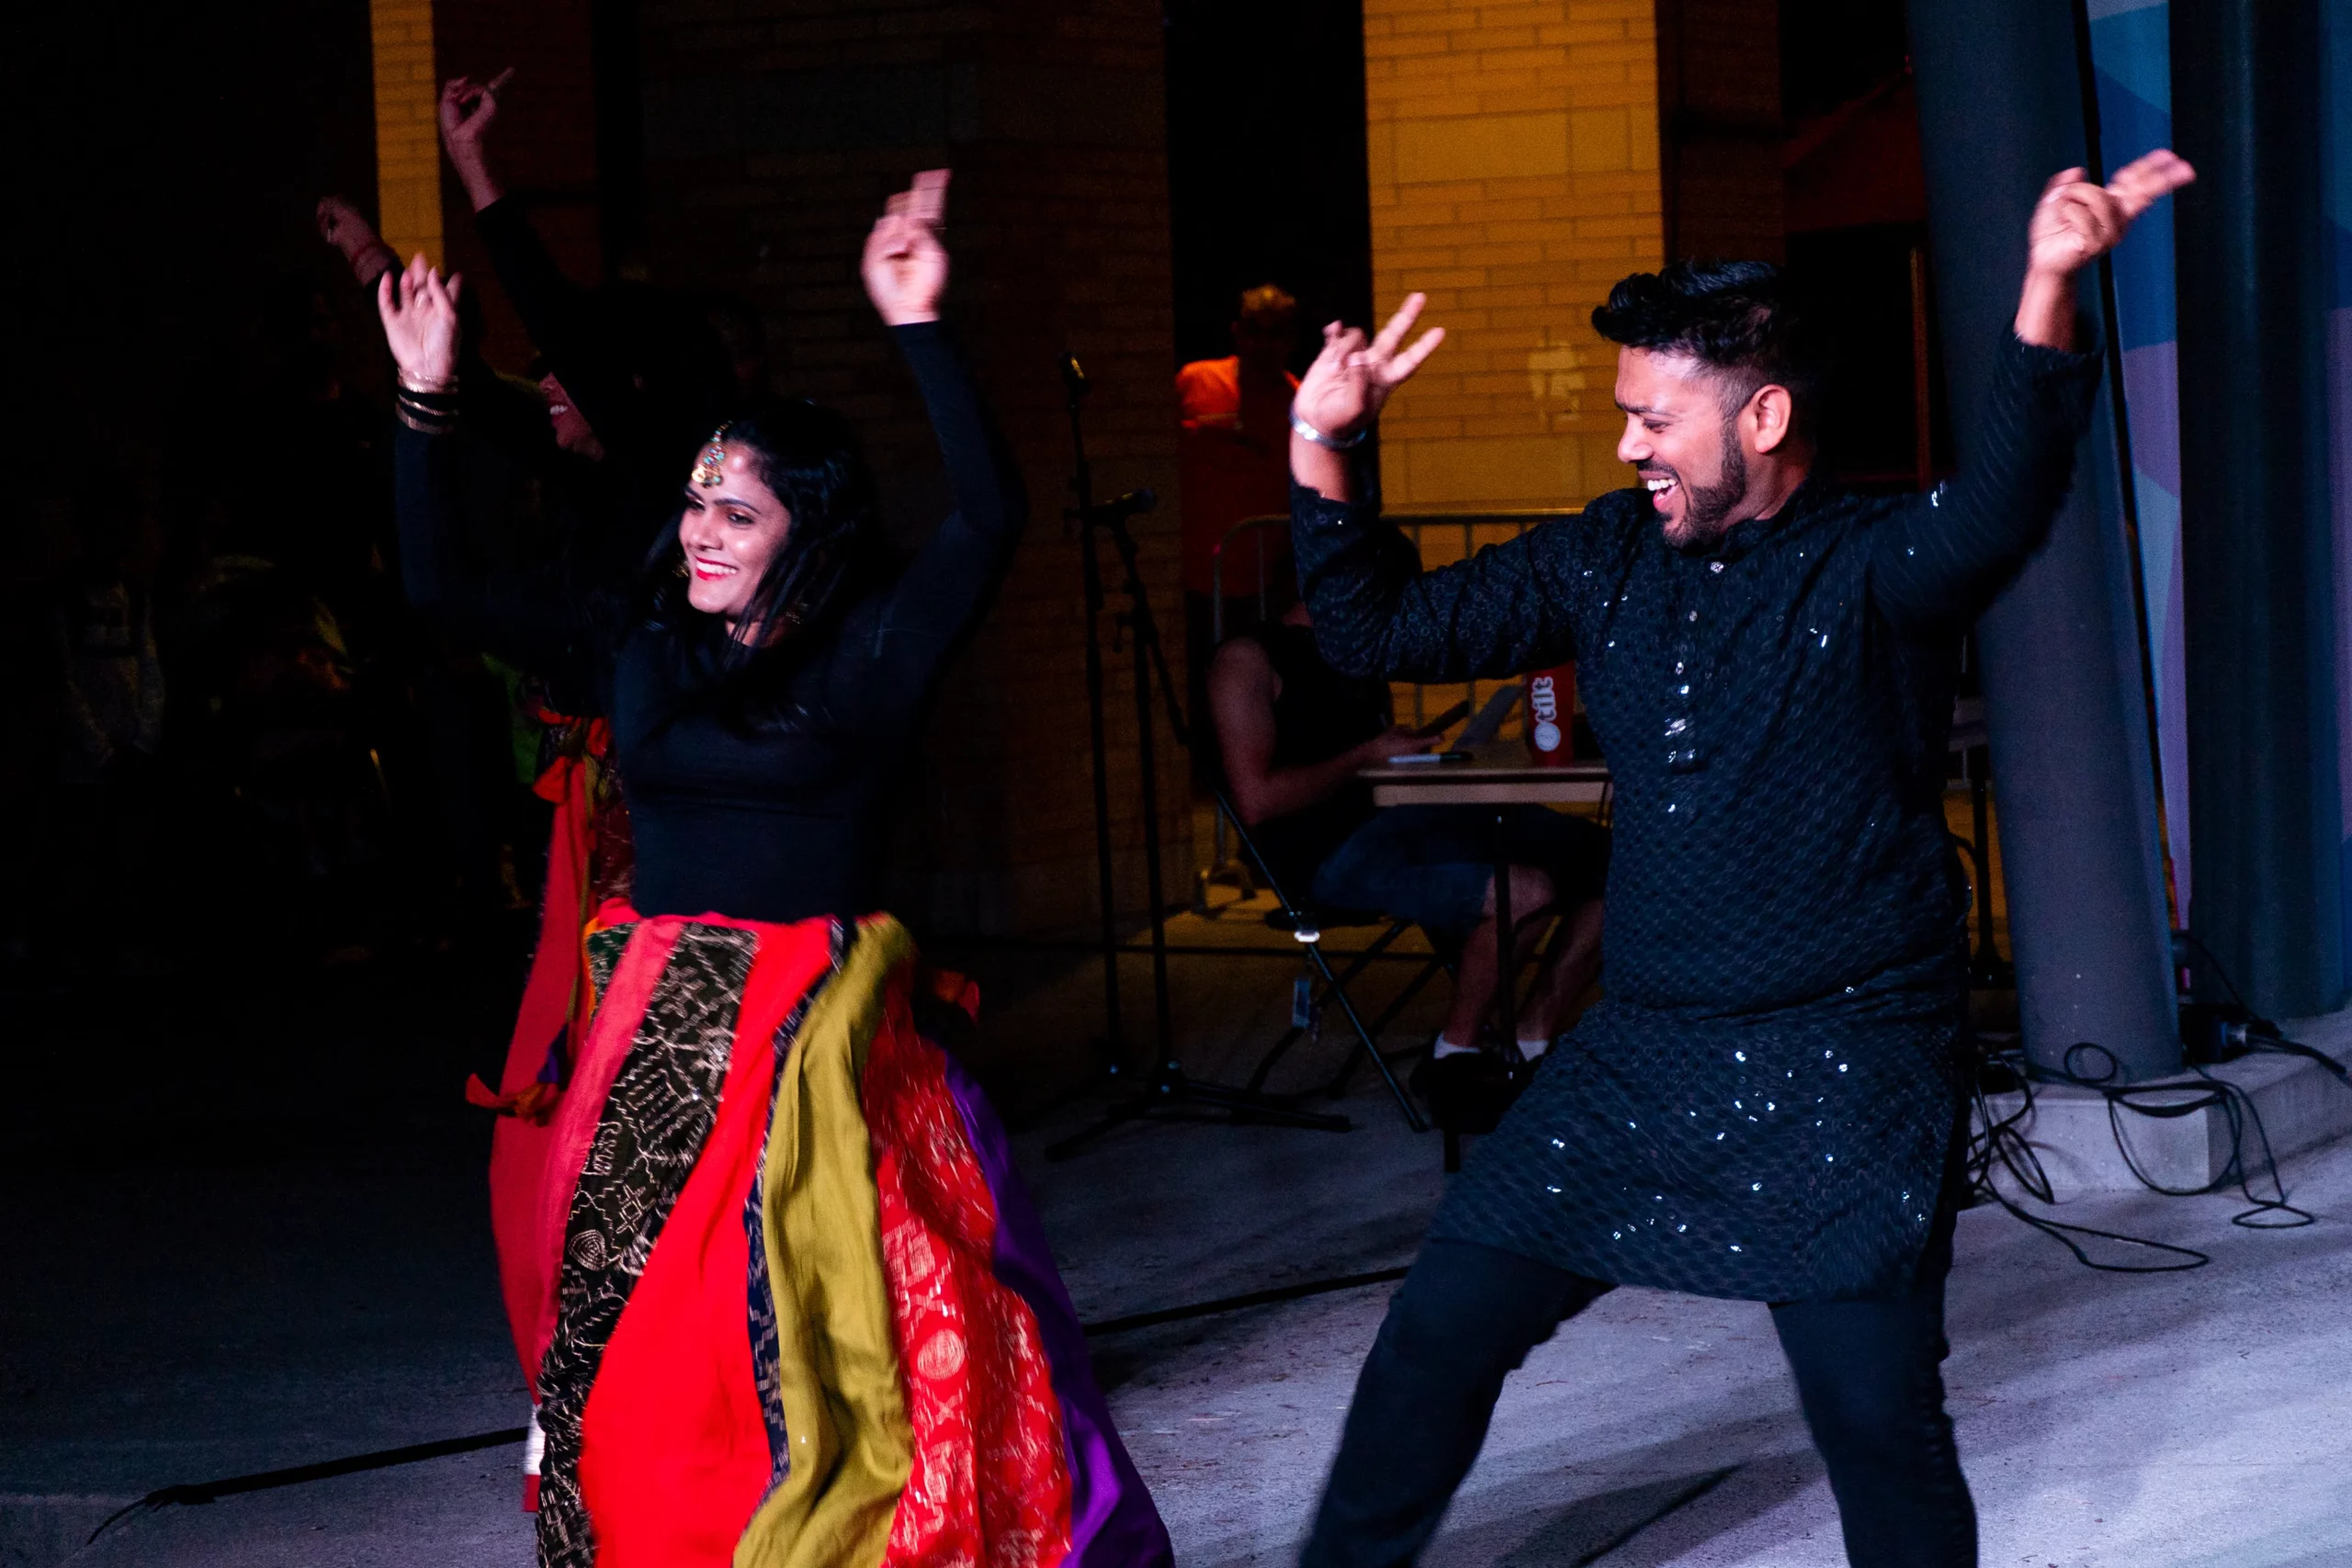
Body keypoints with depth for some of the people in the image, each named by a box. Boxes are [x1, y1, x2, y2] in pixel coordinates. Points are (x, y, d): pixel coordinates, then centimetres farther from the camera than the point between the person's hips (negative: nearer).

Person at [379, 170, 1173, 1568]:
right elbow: (446, 587, 9)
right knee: (632, 1345, 7)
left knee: (813, 1337, -6)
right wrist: (428, 402, -1)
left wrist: (920, 328, -24)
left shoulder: (872, 651, -3)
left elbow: (991, 517, -18)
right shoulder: (641, 647, 10)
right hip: (661, 1030, 5)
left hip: (819, 1027, -5)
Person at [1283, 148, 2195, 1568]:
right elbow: (1384, 630, 14)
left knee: (1881, 1422, -6)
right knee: (1435, 1335, 8)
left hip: (1842, 1076, -5)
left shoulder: (1872, 569, -9)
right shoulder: (1612, 562, 7)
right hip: (1642, 1058, 5)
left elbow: (2005, 510, -32)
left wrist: (2050, 294, -48)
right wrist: (1321, 455, 0)